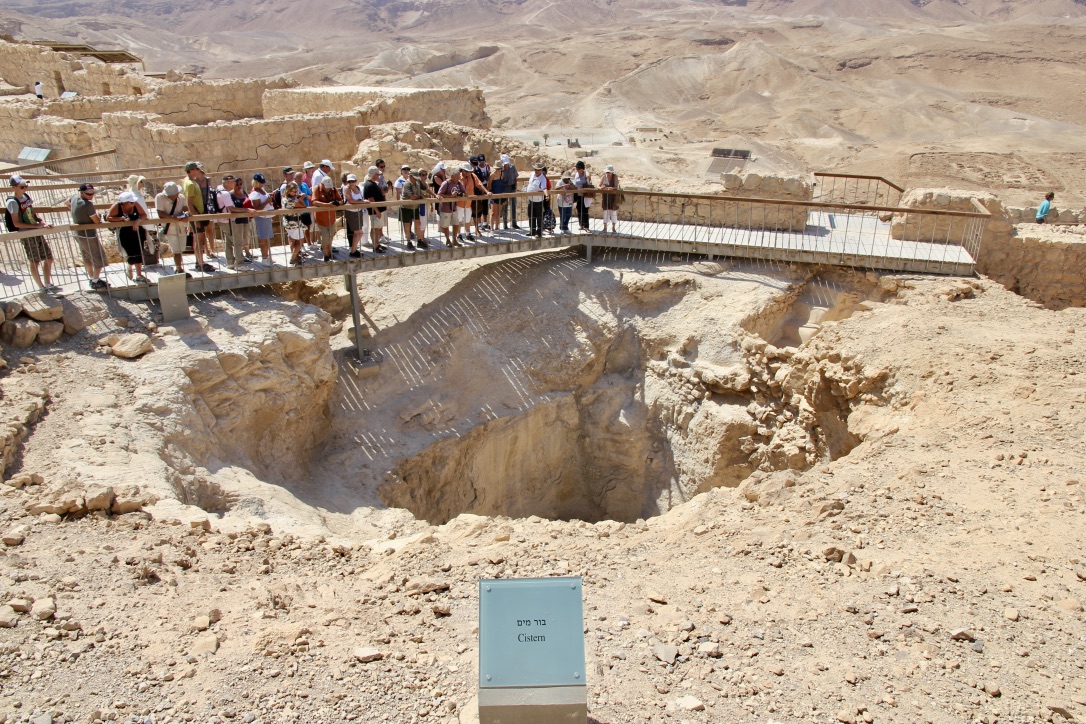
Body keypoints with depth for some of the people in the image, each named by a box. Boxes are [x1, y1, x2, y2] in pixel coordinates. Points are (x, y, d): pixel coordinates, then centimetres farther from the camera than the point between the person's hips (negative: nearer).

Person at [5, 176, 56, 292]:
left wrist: (43, 223, -2)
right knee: (35, 262, 4)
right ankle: (42, 287, 16)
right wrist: (37, 226, -22)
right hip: (27, 236, -7)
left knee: (49, 259, 11)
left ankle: (48, 285, 24)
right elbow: (16, 223, -18)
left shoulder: (26, 196, 6)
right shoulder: (13, 202, -15)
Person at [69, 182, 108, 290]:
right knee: (99, 259, 4)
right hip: (89, 236, -9)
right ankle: (96, 282, 10)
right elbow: (97, 221, -21)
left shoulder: (75, 198, 0)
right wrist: (99, 217, 1)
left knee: (87, 258, 22)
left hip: (79, 235, 9)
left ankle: (92, 279, 35)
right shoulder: (88, 205, -27)